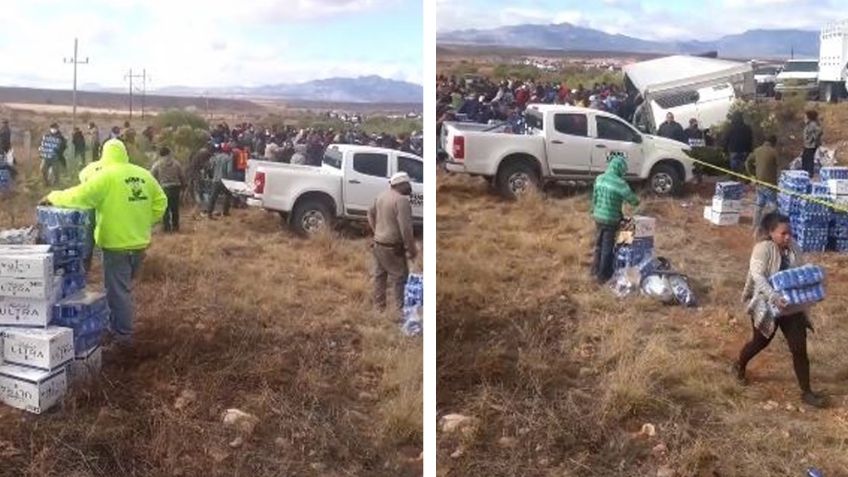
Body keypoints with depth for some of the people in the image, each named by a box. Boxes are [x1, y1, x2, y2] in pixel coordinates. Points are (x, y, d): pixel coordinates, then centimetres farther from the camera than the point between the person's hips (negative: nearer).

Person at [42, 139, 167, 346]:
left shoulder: (106, 175, -14)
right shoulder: (144, 175, 5)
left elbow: (80, 196, -18)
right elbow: (160, 202, 9)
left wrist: (54, 197, -3)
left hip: (117, 243, -6)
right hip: (139, 241, 6)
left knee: (118, 289, 2)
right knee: (125, 285, 21)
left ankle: (123, 334, 7)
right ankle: (120, 325, 31)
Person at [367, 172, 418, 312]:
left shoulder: (382, 196, 7)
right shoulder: (402, 200, -22)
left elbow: (371, 213, 22)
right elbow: (405, 229, -25)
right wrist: (412, 250, -17)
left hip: (378, 243, 9)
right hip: (392, 247, -9)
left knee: (380, 276, 17)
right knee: (399, 278, 1)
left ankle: (379, 306, 28)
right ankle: (400, 309, 5)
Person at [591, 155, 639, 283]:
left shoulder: (599, 178, 0)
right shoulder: (620, 183, -20)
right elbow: (633, 200, -14)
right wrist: (636, 201, 9)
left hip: (598, 217, 6)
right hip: (611, 219, -6)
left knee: (599, 245, 22)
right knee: (608, 248, 7)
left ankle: (596, 269, 35)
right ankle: (603, 275, 15)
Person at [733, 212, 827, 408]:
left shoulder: (793, 248, 1)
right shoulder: (763, 248, -17)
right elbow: (757, 276, -26)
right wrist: (774, 297, -37)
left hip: (793, 307, 5)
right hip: (767, 306, -5)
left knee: (799, 348, 3)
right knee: (760, 342, 14)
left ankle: (806, 392, 13)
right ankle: (739, 367, 43)